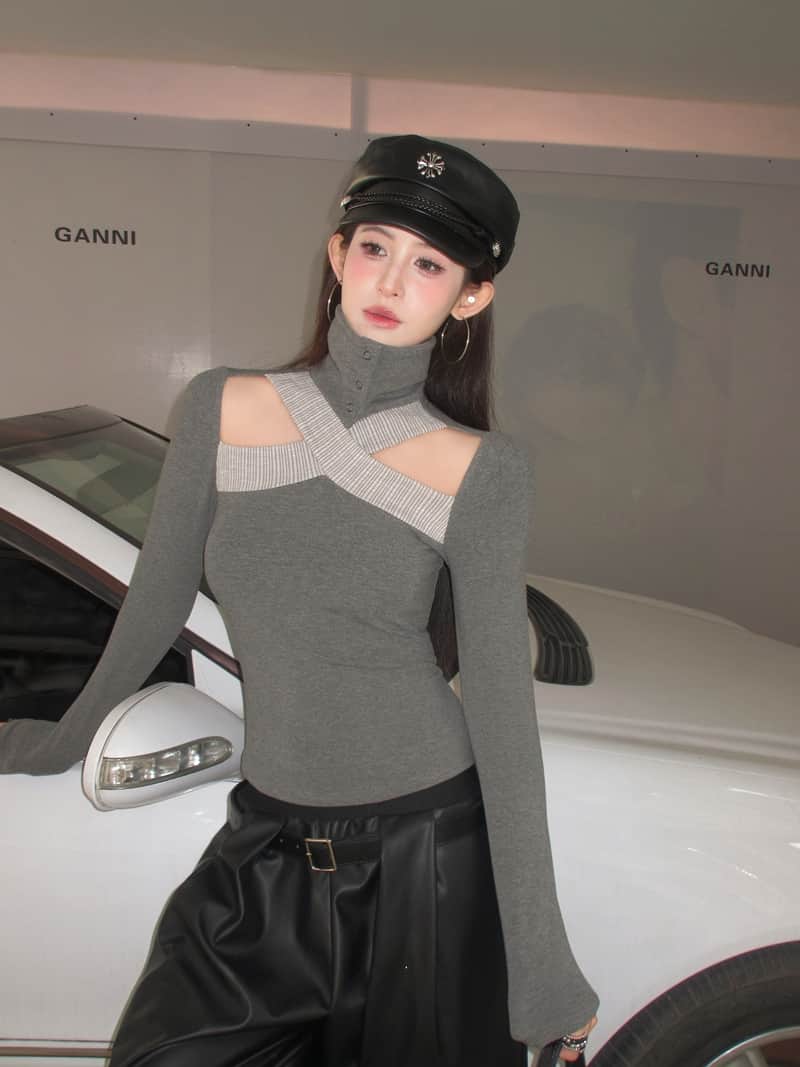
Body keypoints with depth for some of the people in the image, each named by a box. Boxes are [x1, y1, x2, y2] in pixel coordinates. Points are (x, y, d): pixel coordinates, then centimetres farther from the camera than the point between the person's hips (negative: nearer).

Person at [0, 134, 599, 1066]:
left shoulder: (479, 470, -11)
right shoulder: (223, 409, -5)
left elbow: (500, 706, -10)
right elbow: (156, 603, 7)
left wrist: (539, 957, -8)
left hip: (430, 851, -2)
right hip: (268, 850, 3)